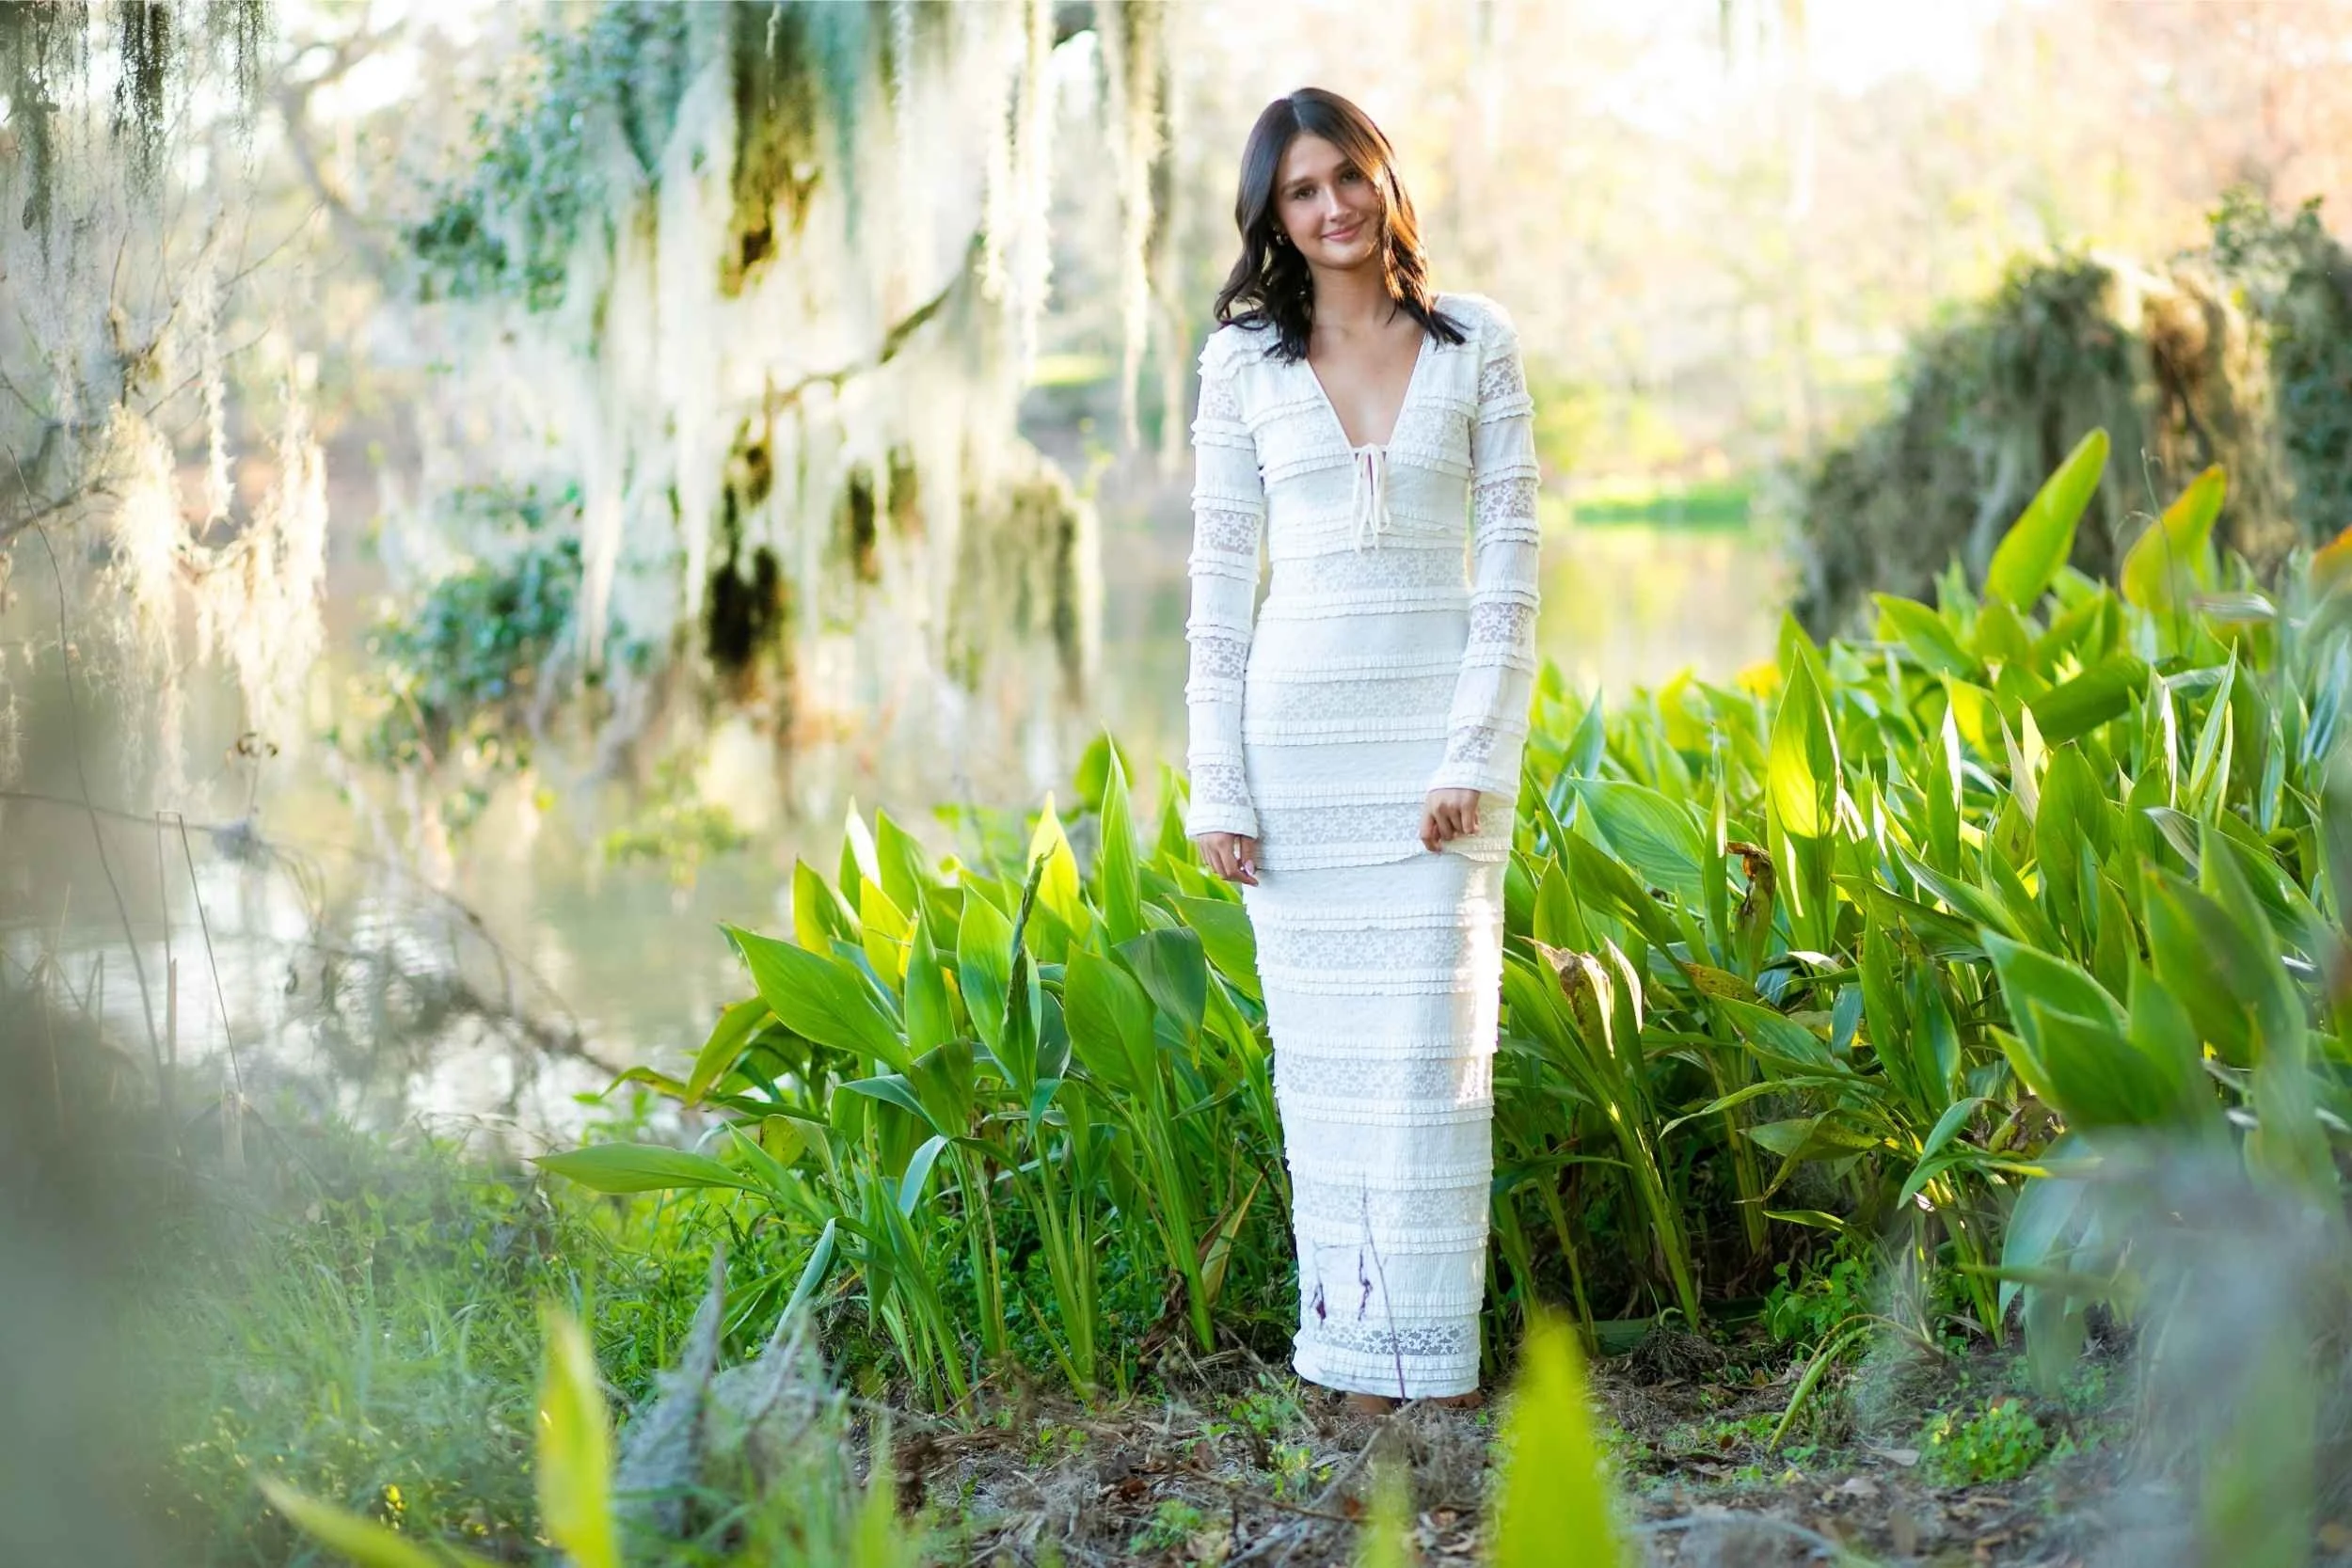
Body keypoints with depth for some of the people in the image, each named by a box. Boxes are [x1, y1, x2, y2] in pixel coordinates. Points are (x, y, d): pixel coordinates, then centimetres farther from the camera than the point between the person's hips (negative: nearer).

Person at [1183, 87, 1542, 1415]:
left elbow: (1512, 559, -1)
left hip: (1440, 720, -1)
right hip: (1297, 719, 1)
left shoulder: (1478, 343, 3)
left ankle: (1435, 1346, 5)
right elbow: (1220, 580, 5)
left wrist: (1474, 755, -10)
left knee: (1430, 1035, -4)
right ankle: (1351, 1341, 13)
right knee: (1323, 1043, 4)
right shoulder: (1244, 359, 5)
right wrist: (1217, 785, -1)